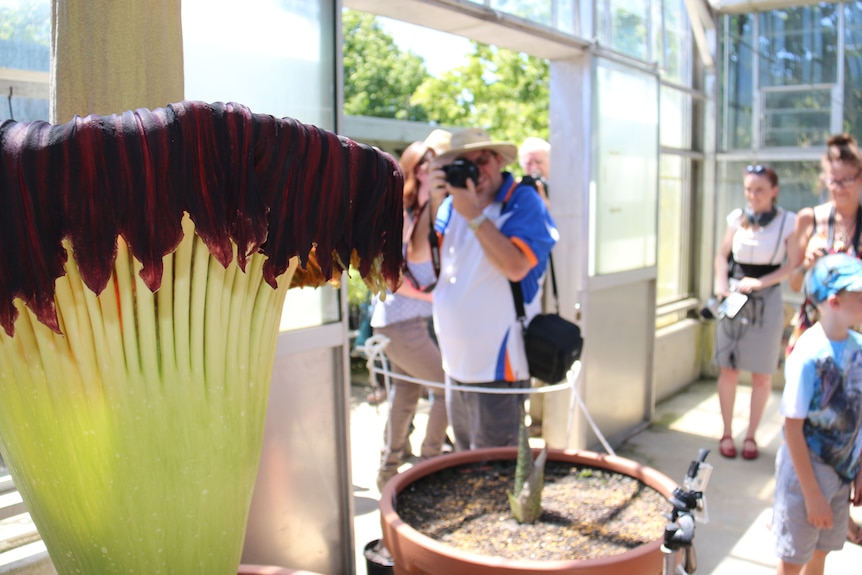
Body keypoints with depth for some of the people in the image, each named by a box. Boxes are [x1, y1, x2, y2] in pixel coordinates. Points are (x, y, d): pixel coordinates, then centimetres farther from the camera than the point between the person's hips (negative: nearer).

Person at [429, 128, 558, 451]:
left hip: (498, 367, -7)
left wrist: (474, 215, -23)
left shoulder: (523, 201, -10)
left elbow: (516, 267, -24)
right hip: (457, 364, 7)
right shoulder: (452, 204, 8)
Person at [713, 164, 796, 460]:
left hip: (767, 302, -2)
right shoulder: (737, 217, 2)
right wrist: (721, 282, -7)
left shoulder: (788, 221, -6)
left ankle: (751, 435, 21)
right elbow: (722, 254, 9)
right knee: (728, 370, 5)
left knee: (761, 375, 6)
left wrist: (760, 282, -17)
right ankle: (727, 433, 19)